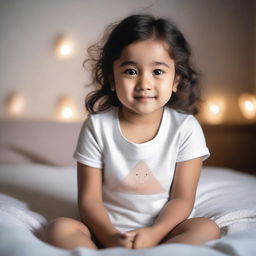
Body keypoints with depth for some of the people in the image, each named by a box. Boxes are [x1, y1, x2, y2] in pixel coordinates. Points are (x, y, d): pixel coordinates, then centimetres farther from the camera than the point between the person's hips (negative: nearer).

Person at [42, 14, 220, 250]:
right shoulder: (97, 126, -7)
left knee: (207, 229, -27)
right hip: (108, 228, 1)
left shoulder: (186, 128, -8)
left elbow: (182, 199, -7)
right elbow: (89, 199, -6)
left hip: (166, 226, 0)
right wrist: (110, 236, -24)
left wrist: (154, 233, -25)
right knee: (60, 228, -22)